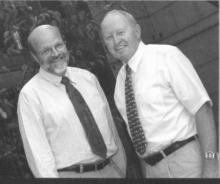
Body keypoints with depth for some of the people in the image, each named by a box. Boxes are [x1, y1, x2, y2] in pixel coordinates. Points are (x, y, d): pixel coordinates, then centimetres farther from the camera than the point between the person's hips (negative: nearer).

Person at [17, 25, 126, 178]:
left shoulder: (88, 77, 5)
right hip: (71, 174, -4)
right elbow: (38, 152, -12)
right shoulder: (30, 94, -10)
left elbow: (110, 124, 7)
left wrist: (121, 169, 6)